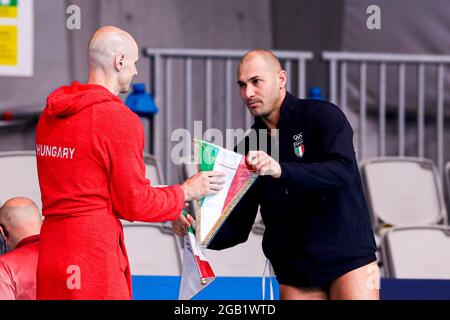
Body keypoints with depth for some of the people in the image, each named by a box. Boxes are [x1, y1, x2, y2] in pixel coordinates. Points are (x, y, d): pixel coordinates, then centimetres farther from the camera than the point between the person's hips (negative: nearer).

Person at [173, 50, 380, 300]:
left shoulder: (323, 115, -4)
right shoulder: (248, 149, 8)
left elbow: (344, 172, -23)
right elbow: (237, 229, 9)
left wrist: (281, 170, -35)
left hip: (348, 261, -4)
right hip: (295, 276, 4)